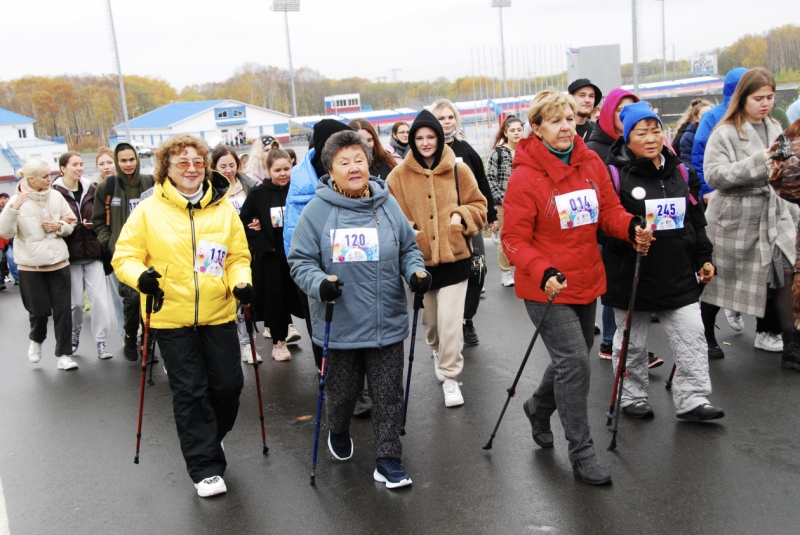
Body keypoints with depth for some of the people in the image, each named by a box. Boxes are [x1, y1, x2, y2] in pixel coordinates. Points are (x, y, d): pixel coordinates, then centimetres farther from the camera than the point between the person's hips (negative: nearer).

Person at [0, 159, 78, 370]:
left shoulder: (56, 196, 1)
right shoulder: (17, 200, -7)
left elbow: (70, 224, 10)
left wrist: (59, 226, -11)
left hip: (59, 262, 2)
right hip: (31, 266, -2)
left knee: (62, 310, 2)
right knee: (39, 310, 5)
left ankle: (63, 354, 12)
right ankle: (36, 340, 36)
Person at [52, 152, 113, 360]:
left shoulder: (92, 190, 6)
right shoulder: (55, 193, -7)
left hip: (93, 252, 3)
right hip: (70, 254, -2)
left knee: (99, 297, -2)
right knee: (76, 300, 5)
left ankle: (101, 341, 7)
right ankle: (74, 333, 31)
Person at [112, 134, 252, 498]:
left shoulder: (224, 209, 2)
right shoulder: (148, 210, -4)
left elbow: (238, 256, 7)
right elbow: (125, 256, -1)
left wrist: (241, 282, -12)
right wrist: (139, 275, -22)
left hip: (219, 314, 2)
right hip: (171, 317, -2)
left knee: (228, 385, 8)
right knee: (190, 393, 3)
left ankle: (208, 439, 38)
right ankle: (205, 467, 15)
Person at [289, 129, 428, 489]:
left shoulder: (387, 204, 0)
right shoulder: (317, 211, -8)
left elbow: (408, 249, 11)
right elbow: (300, 261, -4)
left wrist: (415, 272, -8)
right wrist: (319, 283, -22)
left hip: (386, 323, 2)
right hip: (340, 325, -1)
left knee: (388, 395, 7)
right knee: (341, 391, 16)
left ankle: (388, 460, 22)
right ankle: (338, 433, 47)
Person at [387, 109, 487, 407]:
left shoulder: (458, 170, -1)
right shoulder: (399, 176, -2)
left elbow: (478, 205, 6)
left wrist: (461, 216, -11)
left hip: (454, 258, -1)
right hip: (419, 259, 2)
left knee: (450, 321, -8)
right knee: (430, 319, 18)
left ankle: (450, 377, 7)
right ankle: (437, 350, 49)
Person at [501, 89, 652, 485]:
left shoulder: (592, 163, 2)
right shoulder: (525, 176, -15)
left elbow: (609, 211, 8)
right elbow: (514, 239, -14)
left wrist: (632, 228, -14)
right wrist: (544, 273, -28)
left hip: (586, 281, 7)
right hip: (546, 288, -6)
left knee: (574, 357, 19)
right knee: (574, 361, -10)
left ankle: (539, 408, 47)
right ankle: (581, 452, 6)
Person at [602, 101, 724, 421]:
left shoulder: (681, 173, 8)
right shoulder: (615, 174, -10)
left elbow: (697, 220, 15)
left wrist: (704, 258, 12)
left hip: (678, 274, 5)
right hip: (631, 276, -4)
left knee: (692, 336, 3)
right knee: (632, 342, 10)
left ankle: (692, 400, 14)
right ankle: (632, 398, 26)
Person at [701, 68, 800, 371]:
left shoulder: (775, 129, 12)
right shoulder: (725, 133, -10)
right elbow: (714, 174, -21)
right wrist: (759, 161, -25)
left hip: (773, 218, 6)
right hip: (735, 220, -6)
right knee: (720, 280, 6)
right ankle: (705, 337, 25)